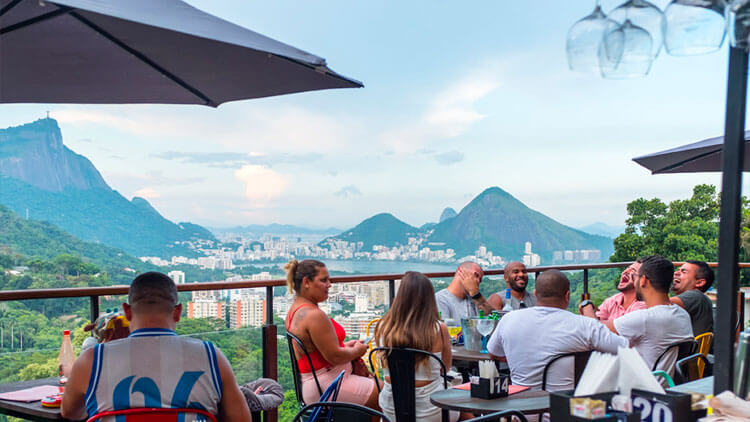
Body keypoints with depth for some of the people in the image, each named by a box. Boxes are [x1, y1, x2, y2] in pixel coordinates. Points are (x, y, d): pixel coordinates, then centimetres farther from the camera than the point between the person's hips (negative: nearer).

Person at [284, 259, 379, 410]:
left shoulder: (295, 309, 9)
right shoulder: (314, 315, -24)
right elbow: (334, 356, -24)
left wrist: (345, 346, 7)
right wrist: (356, 351, -5)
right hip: (328, 389, -10)